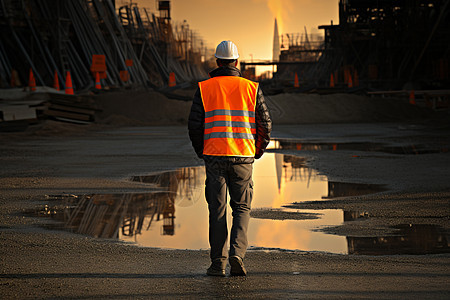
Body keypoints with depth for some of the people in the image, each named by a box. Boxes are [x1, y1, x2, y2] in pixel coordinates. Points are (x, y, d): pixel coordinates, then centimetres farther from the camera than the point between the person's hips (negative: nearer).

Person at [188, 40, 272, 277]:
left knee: (217, 210, 7)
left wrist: (202, 152, 14)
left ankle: (218, 262, 6)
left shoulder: (204, 88, 2)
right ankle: (237, 253, -9)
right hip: (242, 157, 0)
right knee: (242, 208, 10)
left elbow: (194, 125, -1)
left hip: (214, 156, 0)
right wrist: (257, 152, 17)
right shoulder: (251, 88, 4)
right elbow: (265, 124, 3)